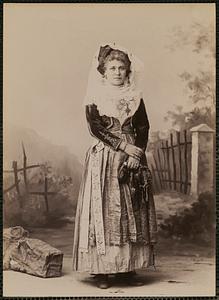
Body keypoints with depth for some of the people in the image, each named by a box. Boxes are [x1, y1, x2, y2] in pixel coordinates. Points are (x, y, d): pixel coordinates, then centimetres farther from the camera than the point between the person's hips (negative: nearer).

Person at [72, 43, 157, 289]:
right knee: (104, 209, -6)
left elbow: (143, 129, 8)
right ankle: (101, 269, -1)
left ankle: (128, 268, 9)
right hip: (104, 158, -3)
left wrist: (137, 154, -7)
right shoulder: (94, 98, 3)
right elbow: (95, 128, -7)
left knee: (133, 211, 1)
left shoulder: (135, 97, 13)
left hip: (132, 158, 4)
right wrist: (123, 145, -14)